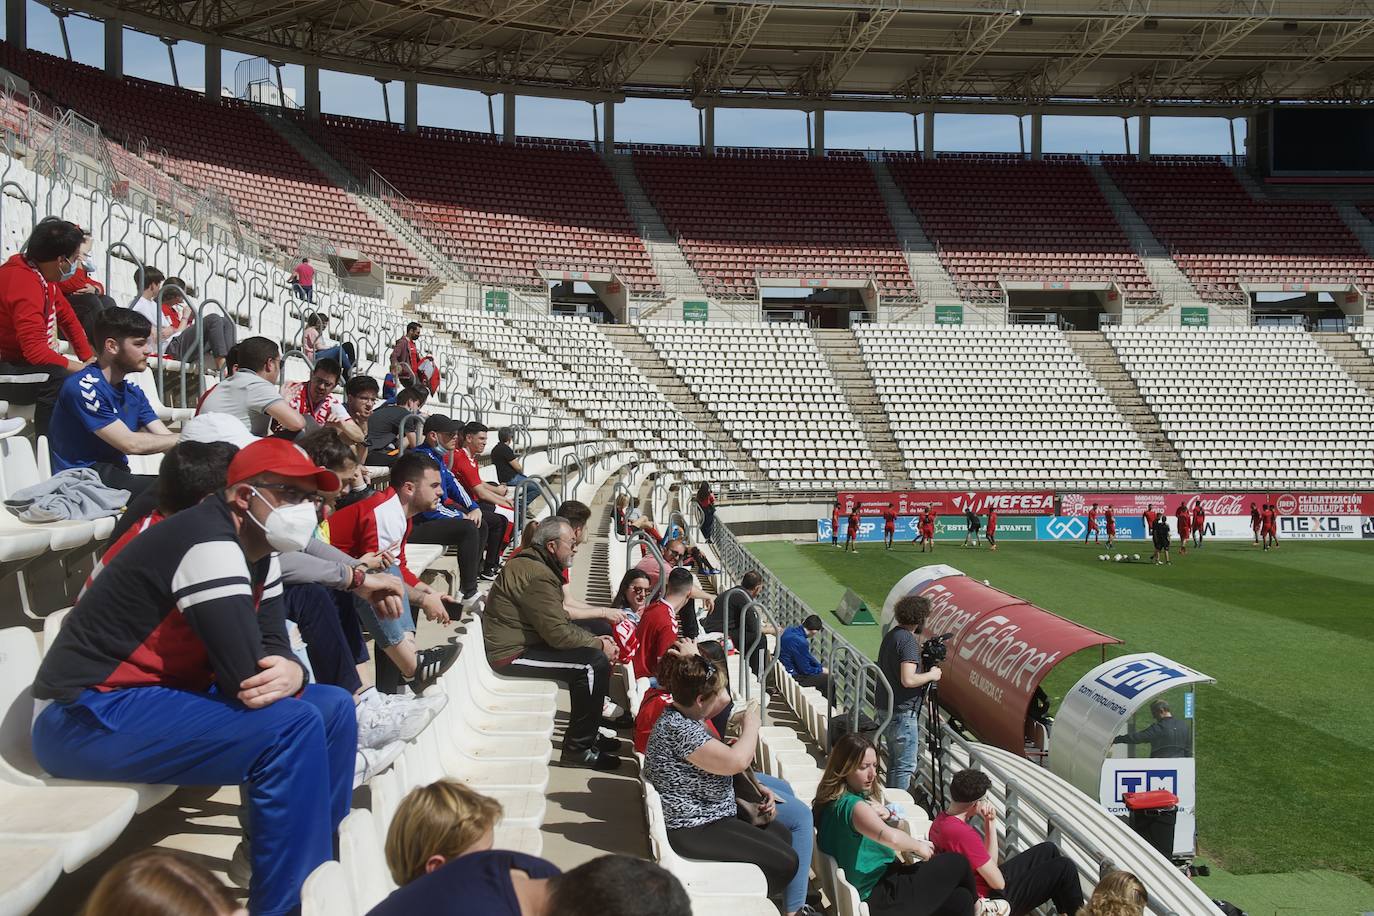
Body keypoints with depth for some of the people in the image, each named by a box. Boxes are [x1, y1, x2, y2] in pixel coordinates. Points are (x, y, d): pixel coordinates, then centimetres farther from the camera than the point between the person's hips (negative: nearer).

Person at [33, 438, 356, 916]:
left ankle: (326, 865, 16)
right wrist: (277, 680, -5)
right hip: (88, 716, -10)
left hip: (165, 692, 10)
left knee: (332, 707, 5)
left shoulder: (260, 552, 7)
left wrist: (290, 673, -19)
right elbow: (246, 681, -28)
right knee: (292, 727, -26)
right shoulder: (210, 544, -24)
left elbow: (273, 648, 4)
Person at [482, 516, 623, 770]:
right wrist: (599, 645, -10)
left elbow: (560, 620, 17)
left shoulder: (532, 564, 12)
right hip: (512, 653, -11)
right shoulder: (537, 575, -22)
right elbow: (558, 633, -23)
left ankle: (587, 733, 22)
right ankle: (578, 749, -10)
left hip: (521, 642, 11)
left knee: (592, 652, 15)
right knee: (596, 663, -19)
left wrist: (594, 639, 5)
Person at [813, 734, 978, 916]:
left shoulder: (834, 800, 7)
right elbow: (891, 837, -41)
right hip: (878, 899, -9)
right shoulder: (851, 805, -23)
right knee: (958, 865, 7)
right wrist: (918, 846, -20)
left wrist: (887, 816, -7)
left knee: (960, 898, 9)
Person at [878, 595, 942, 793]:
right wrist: (931, 675, -9)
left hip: (887, 708, 10)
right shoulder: (909, 641, -18)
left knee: (894, 762, 18)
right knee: (906, 765, -3)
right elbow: (908, 680, -26)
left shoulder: (890, 636, 11)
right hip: (904, 711, -10)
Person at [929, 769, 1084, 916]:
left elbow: (988, 859, 2)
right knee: (1064, 867, -1)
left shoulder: (941, 819, -2)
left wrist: (989, 823, -11)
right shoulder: (963, 833, -32)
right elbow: (998, 882, -25)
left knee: (1048, 850, 19)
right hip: (993, 898, -10)